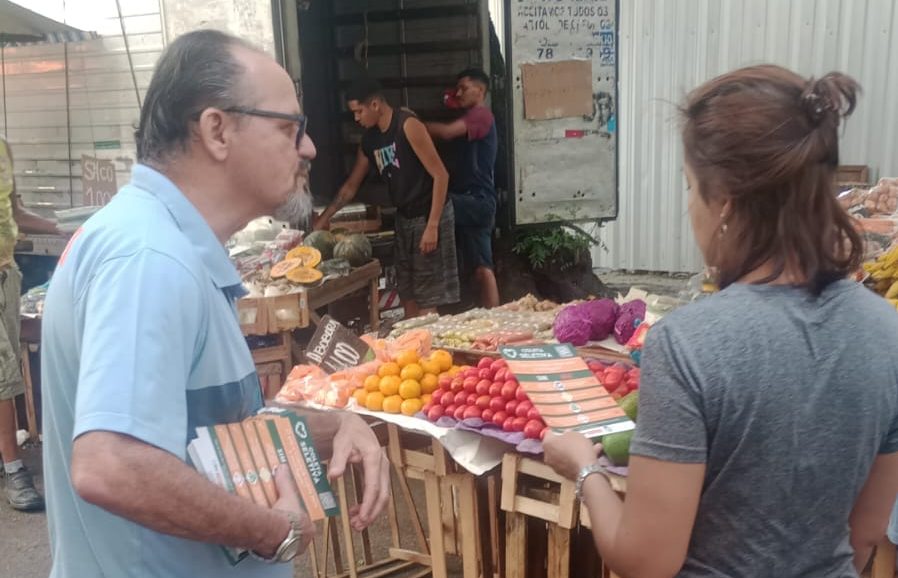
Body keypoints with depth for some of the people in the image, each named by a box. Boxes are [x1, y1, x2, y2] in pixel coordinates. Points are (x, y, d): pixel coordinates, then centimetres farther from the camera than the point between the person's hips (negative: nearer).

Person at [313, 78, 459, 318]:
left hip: (429, 216, -8)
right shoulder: (369, 139, 9)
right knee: (408, 294, 11)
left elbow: (440, 175, -18)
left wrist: (432, 225, -22)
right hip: (404, 218, 8)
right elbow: (351, 185, 20)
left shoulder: (408, 125, -15)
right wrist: (325, 216, 18)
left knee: (427, 298, -5)